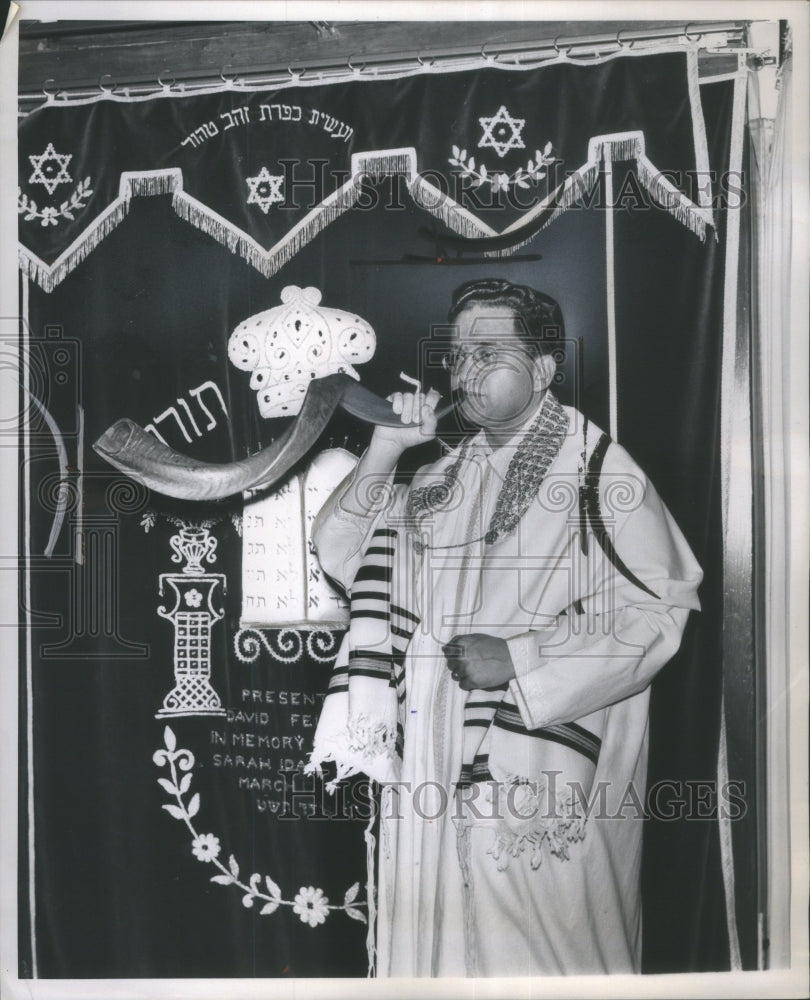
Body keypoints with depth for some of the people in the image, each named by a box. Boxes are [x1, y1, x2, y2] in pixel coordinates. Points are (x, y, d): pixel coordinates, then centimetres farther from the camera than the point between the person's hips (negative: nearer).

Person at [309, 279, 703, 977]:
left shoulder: (595, 468, -8)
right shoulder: (449, 473, 10)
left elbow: (659, 609, -13)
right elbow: (340, 552, 10)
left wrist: (519, 660, -17)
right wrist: (386, 448, -2)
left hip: (543, 773, -5)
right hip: (439, 758, 6)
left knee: (534, 943, 6)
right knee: (440, 927, 15)